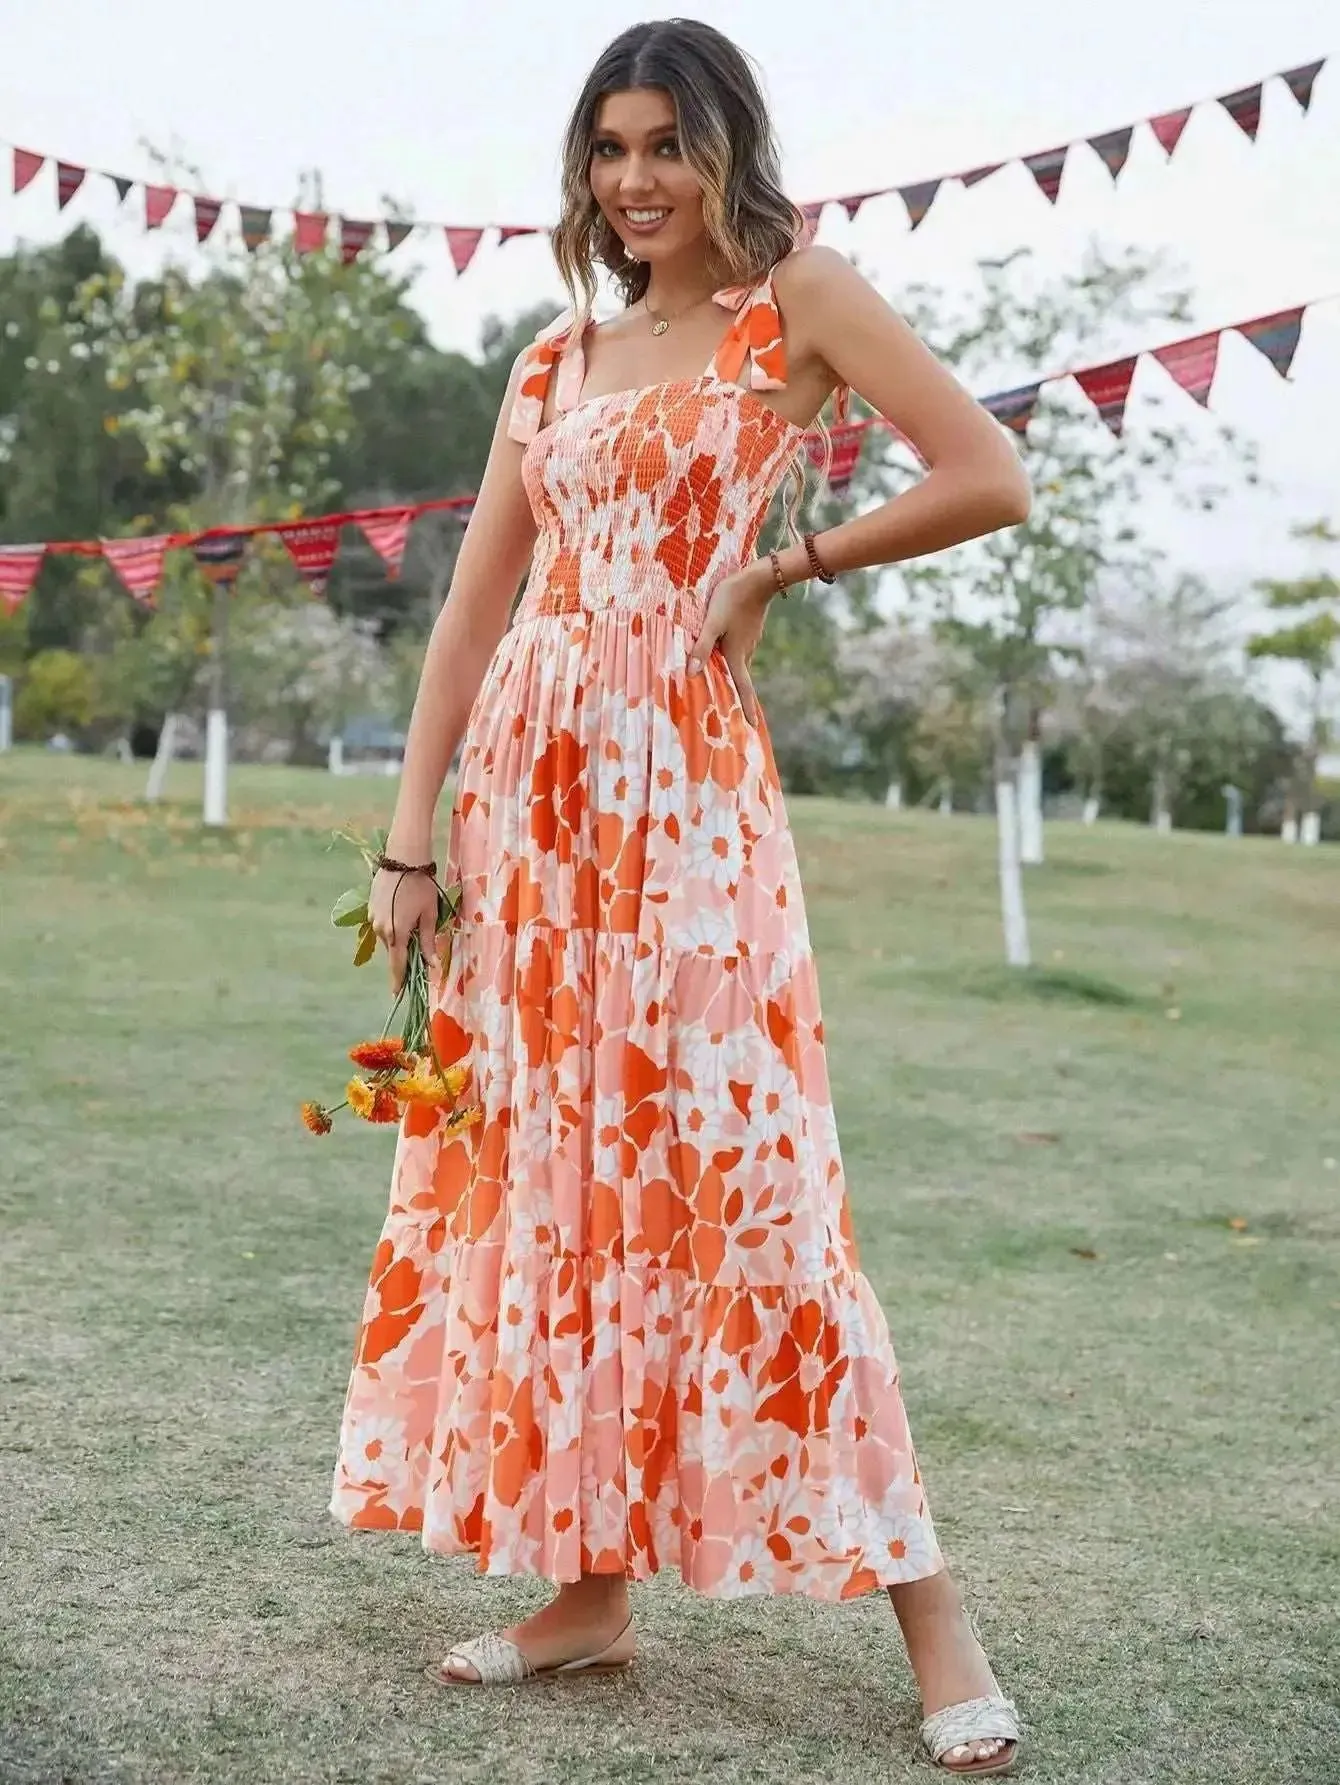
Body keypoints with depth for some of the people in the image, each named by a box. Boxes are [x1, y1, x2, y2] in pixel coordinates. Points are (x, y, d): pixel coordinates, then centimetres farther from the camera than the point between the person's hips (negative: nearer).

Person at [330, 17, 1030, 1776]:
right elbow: (473, 608, 12)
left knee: (736, 1166, -9)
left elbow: (989, 479, -8)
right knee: (539, 1164, 5)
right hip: (526, 779, 6)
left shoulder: (798, 296, 2)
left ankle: (930, 1620, 0)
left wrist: (782, 565, -3)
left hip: (685, 777, -6)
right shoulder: (555, 360, 16)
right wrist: (411, 833, 4)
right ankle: (590, 1582, 16)